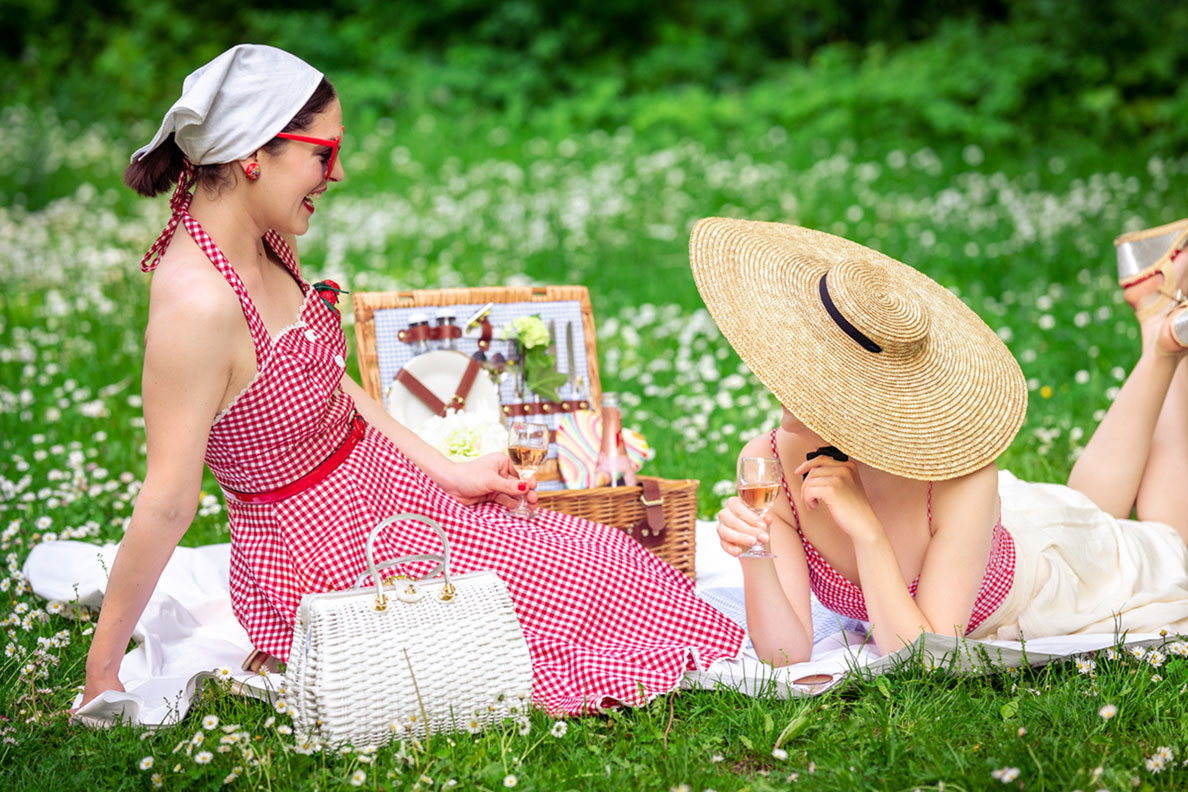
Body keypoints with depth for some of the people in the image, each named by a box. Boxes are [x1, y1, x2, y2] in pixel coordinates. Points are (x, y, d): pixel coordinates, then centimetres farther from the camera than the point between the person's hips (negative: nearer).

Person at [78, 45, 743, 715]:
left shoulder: (269, 244, -2)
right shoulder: (198, 303, -30)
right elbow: (168, 503, -26)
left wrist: (445, 470, 13)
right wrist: (104, 671, -18)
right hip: (327, 567, -8)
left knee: (592, 558, 13)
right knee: (594, 574, 0)